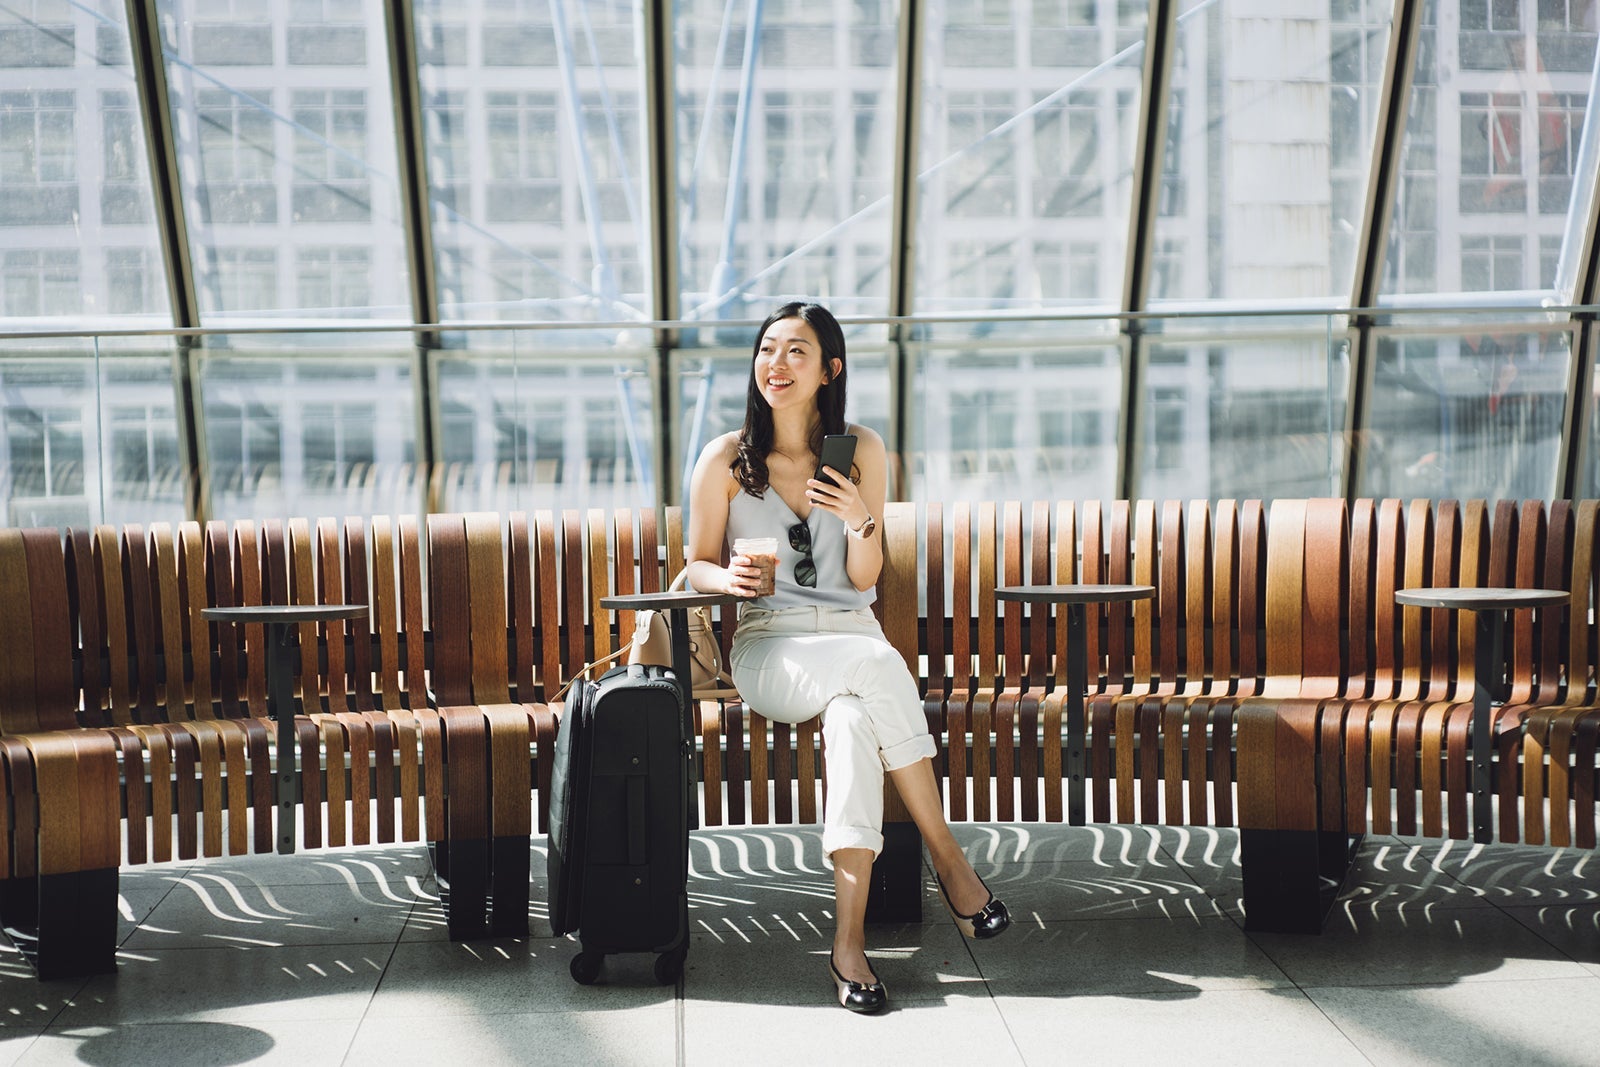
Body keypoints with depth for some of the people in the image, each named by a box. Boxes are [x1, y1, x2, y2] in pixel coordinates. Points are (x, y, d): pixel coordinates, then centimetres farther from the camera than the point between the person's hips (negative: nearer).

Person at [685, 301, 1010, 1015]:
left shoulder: (861, 451, 8)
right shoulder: (725, 460, 3)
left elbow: (864, 578, 7)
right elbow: (698, 564, 8)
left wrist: (861, 520, -14)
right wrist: (728, 577, -15)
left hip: (851, 631, 2)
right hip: (768, 645, -2)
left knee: (852, 714, -35)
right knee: (874, 667, -35)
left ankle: (850, 938, -36)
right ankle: (946, 856, -28)